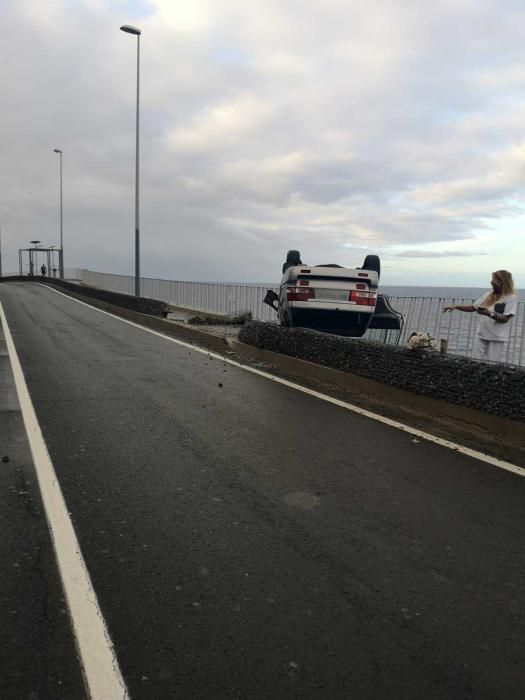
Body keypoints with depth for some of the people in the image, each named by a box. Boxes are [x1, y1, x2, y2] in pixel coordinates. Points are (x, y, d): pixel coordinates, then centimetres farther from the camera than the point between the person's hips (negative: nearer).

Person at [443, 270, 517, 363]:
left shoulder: (511, 298, -6)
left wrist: (489, 313, -29)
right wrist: (456, 307, 4)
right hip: (481, 335, 6)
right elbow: (472, 308, 17)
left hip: (497, 338, -6)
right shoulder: (488, 295, 12)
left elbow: (505, 319, -13)